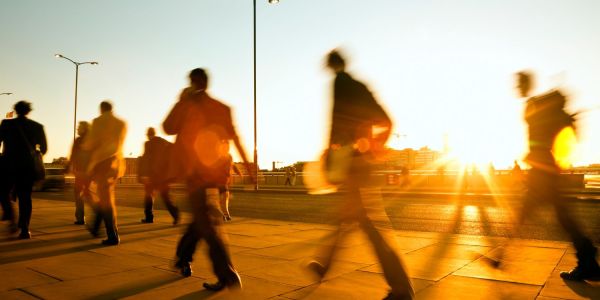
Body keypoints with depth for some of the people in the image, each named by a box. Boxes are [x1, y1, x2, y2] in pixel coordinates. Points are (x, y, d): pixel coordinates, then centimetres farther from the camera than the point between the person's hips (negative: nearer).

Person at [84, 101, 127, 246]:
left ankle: (113, 236, -7)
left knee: (105, 199, -4)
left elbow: (90, 143, -8)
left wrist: (84, 145, 13)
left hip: (102, 162, -5)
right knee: (104, 196, 20)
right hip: (116, 163, 6)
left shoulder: (98, 121, -7)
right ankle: (95, 228, 33)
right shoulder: (122, 123, 8)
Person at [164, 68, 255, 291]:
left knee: (207, 222, -5)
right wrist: (248, 167, 5)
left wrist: (180, 102, 8)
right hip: (216, 171, 5)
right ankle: (183, 257, 38)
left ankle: (227, 275, -11)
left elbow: (168, 128, 3)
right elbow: (235, 139, 3)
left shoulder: (186, 105, -4)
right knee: (203, 216, 21)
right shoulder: (222, 108, 6)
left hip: (195, 170, -5)